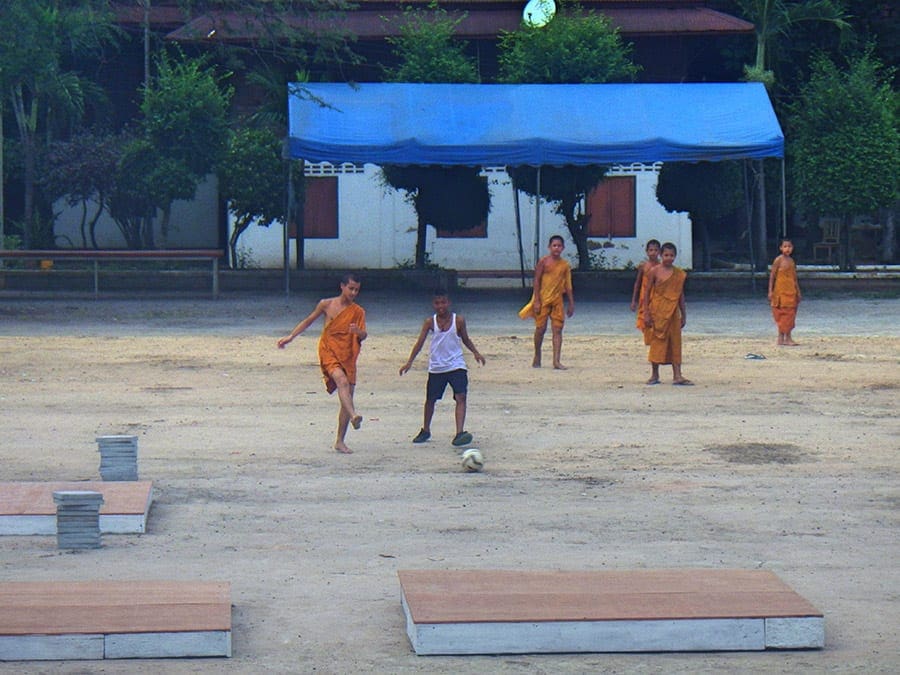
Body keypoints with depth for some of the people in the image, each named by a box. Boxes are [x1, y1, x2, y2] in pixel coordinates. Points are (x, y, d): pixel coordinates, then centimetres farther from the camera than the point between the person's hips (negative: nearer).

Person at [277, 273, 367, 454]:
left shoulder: (358, 312, 7)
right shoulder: (326, 304, 4)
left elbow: (363, 335, -3)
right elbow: (309, 321, 16)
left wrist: (359, 332, -26)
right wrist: (290, 336, 12)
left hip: (348, 356, 3)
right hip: (328, 351, -3)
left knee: (348, 394, 1)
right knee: (342, 381, -31)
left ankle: (340, 441, 11)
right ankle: (353, 416, -53)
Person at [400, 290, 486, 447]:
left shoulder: (458, 320, -4)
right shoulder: (430, 322, -3)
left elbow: (465, 339, 10)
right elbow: (420, 342, -3)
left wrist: (475, 352, -5)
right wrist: (409, 362, -11)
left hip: (456, 365, -1)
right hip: (436, 367, 1)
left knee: (461, 397, -17)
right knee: (430, 399, 13)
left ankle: (459, 433, -24)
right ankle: (425, 430, 34)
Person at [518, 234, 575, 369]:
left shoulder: (565, 265, 7)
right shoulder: (543, 262, -3)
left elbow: (568, 285, 11)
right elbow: (537, 281, -5)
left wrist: (571, 304, 9)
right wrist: (536, 301, -11)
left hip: (557, 300, 3)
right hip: (543, 299, -3)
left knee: (557, 330, -4)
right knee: (540, 328, -1)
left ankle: (556, 361, -6)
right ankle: (537, 357, 18)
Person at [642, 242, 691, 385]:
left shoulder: (679, 274, 7)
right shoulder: (654, 271, -3)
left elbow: (681, 295, 14)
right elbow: (647, 293, -2)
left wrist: (683, 315, 14)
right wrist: (646, 313, -8)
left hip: (673, 313, 3)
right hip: (657, 312, -3)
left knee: (675, 343, 1)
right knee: (657, 341, 0)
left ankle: (677, 375, 1)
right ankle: (654, 375, 10)